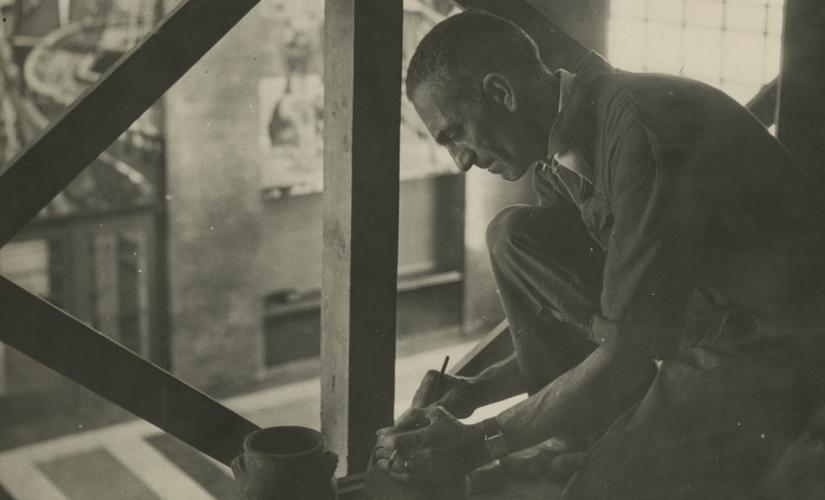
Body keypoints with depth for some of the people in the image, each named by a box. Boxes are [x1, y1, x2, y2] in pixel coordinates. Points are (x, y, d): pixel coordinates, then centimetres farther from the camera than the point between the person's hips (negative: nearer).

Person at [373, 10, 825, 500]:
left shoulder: (639, 125, -27)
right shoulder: (561, 154, 1)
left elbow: (628, 354, -26)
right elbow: (590, 327, 13)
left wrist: (479, 444, -18)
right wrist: (478, 390, 2)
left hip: (775, 344, -9)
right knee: (513, 238, -2)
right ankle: (595, 443, 0)